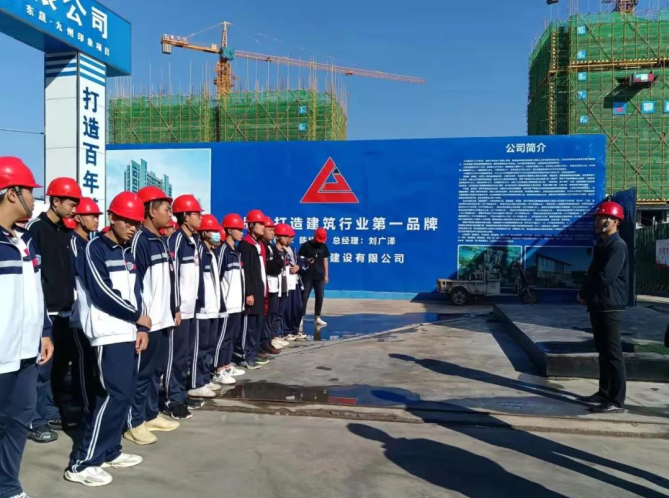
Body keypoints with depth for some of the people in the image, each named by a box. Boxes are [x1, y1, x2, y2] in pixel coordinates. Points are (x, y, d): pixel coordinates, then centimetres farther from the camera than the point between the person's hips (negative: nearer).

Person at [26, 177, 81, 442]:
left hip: (66, 309, 7)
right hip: (45, 311, -7)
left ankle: (53, 413, 25)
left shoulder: (66, 232, 14)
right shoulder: (35, 228, -8)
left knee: (61, 365, 13)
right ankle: (38, 421, 8)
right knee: (44, 367, -3)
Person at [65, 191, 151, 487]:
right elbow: (102, 294, -16)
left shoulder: (127, 253, 15)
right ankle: (82, 462, -3)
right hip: (110, 334, -8)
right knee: (115, 394, -11)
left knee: (124, 394, 9)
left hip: (130, 332, 8)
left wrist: (142, 328, 2)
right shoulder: (95, 249, -8)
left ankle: (109, 451, 21)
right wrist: (138, 317, -6)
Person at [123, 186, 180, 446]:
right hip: (148, 319, -9)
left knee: (156, 370, 16)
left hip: (163, 318, 9)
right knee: (142, 372, 0)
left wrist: (172, 311, 17)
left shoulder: (161, 241, 15)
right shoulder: (139, 240, -12)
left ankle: (151, 415, 27)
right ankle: (134, 423, 10)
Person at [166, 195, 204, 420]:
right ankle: (173, 400, 6)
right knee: (176, 355, -2)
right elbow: (172, 275, -17)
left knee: (186, 354, 15)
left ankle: (182, 395, 25)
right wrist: (175, 307, -19)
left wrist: (195, 301, 15)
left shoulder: (193, 240, 15)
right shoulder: (176, 239, -12)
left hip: (191, 307, 9)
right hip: (180, 308, -9)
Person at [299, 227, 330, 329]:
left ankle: (317, 318, 22)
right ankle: (301, 318, 0)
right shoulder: (306, 245, -6)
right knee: (304, 297, -3)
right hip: (308, 276, -4)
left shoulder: (323, 246, 8)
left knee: (320, 297, 9)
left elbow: (325, 260, 11)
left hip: (319, 276, 4)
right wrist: (306, 260, -24)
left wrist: (326, 275, 9)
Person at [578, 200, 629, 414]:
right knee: (603, 352, 15)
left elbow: (606, 277, -22)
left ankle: (617, 401, -1)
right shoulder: (602, 244, 16)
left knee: (613, 353, -6)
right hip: (598, 306, 9)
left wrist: (584, 294, -8)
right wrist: (586, 294, 1)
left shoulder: (617, 246, -14)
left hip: (609, 306, -9)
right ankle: (605, 392, 25)